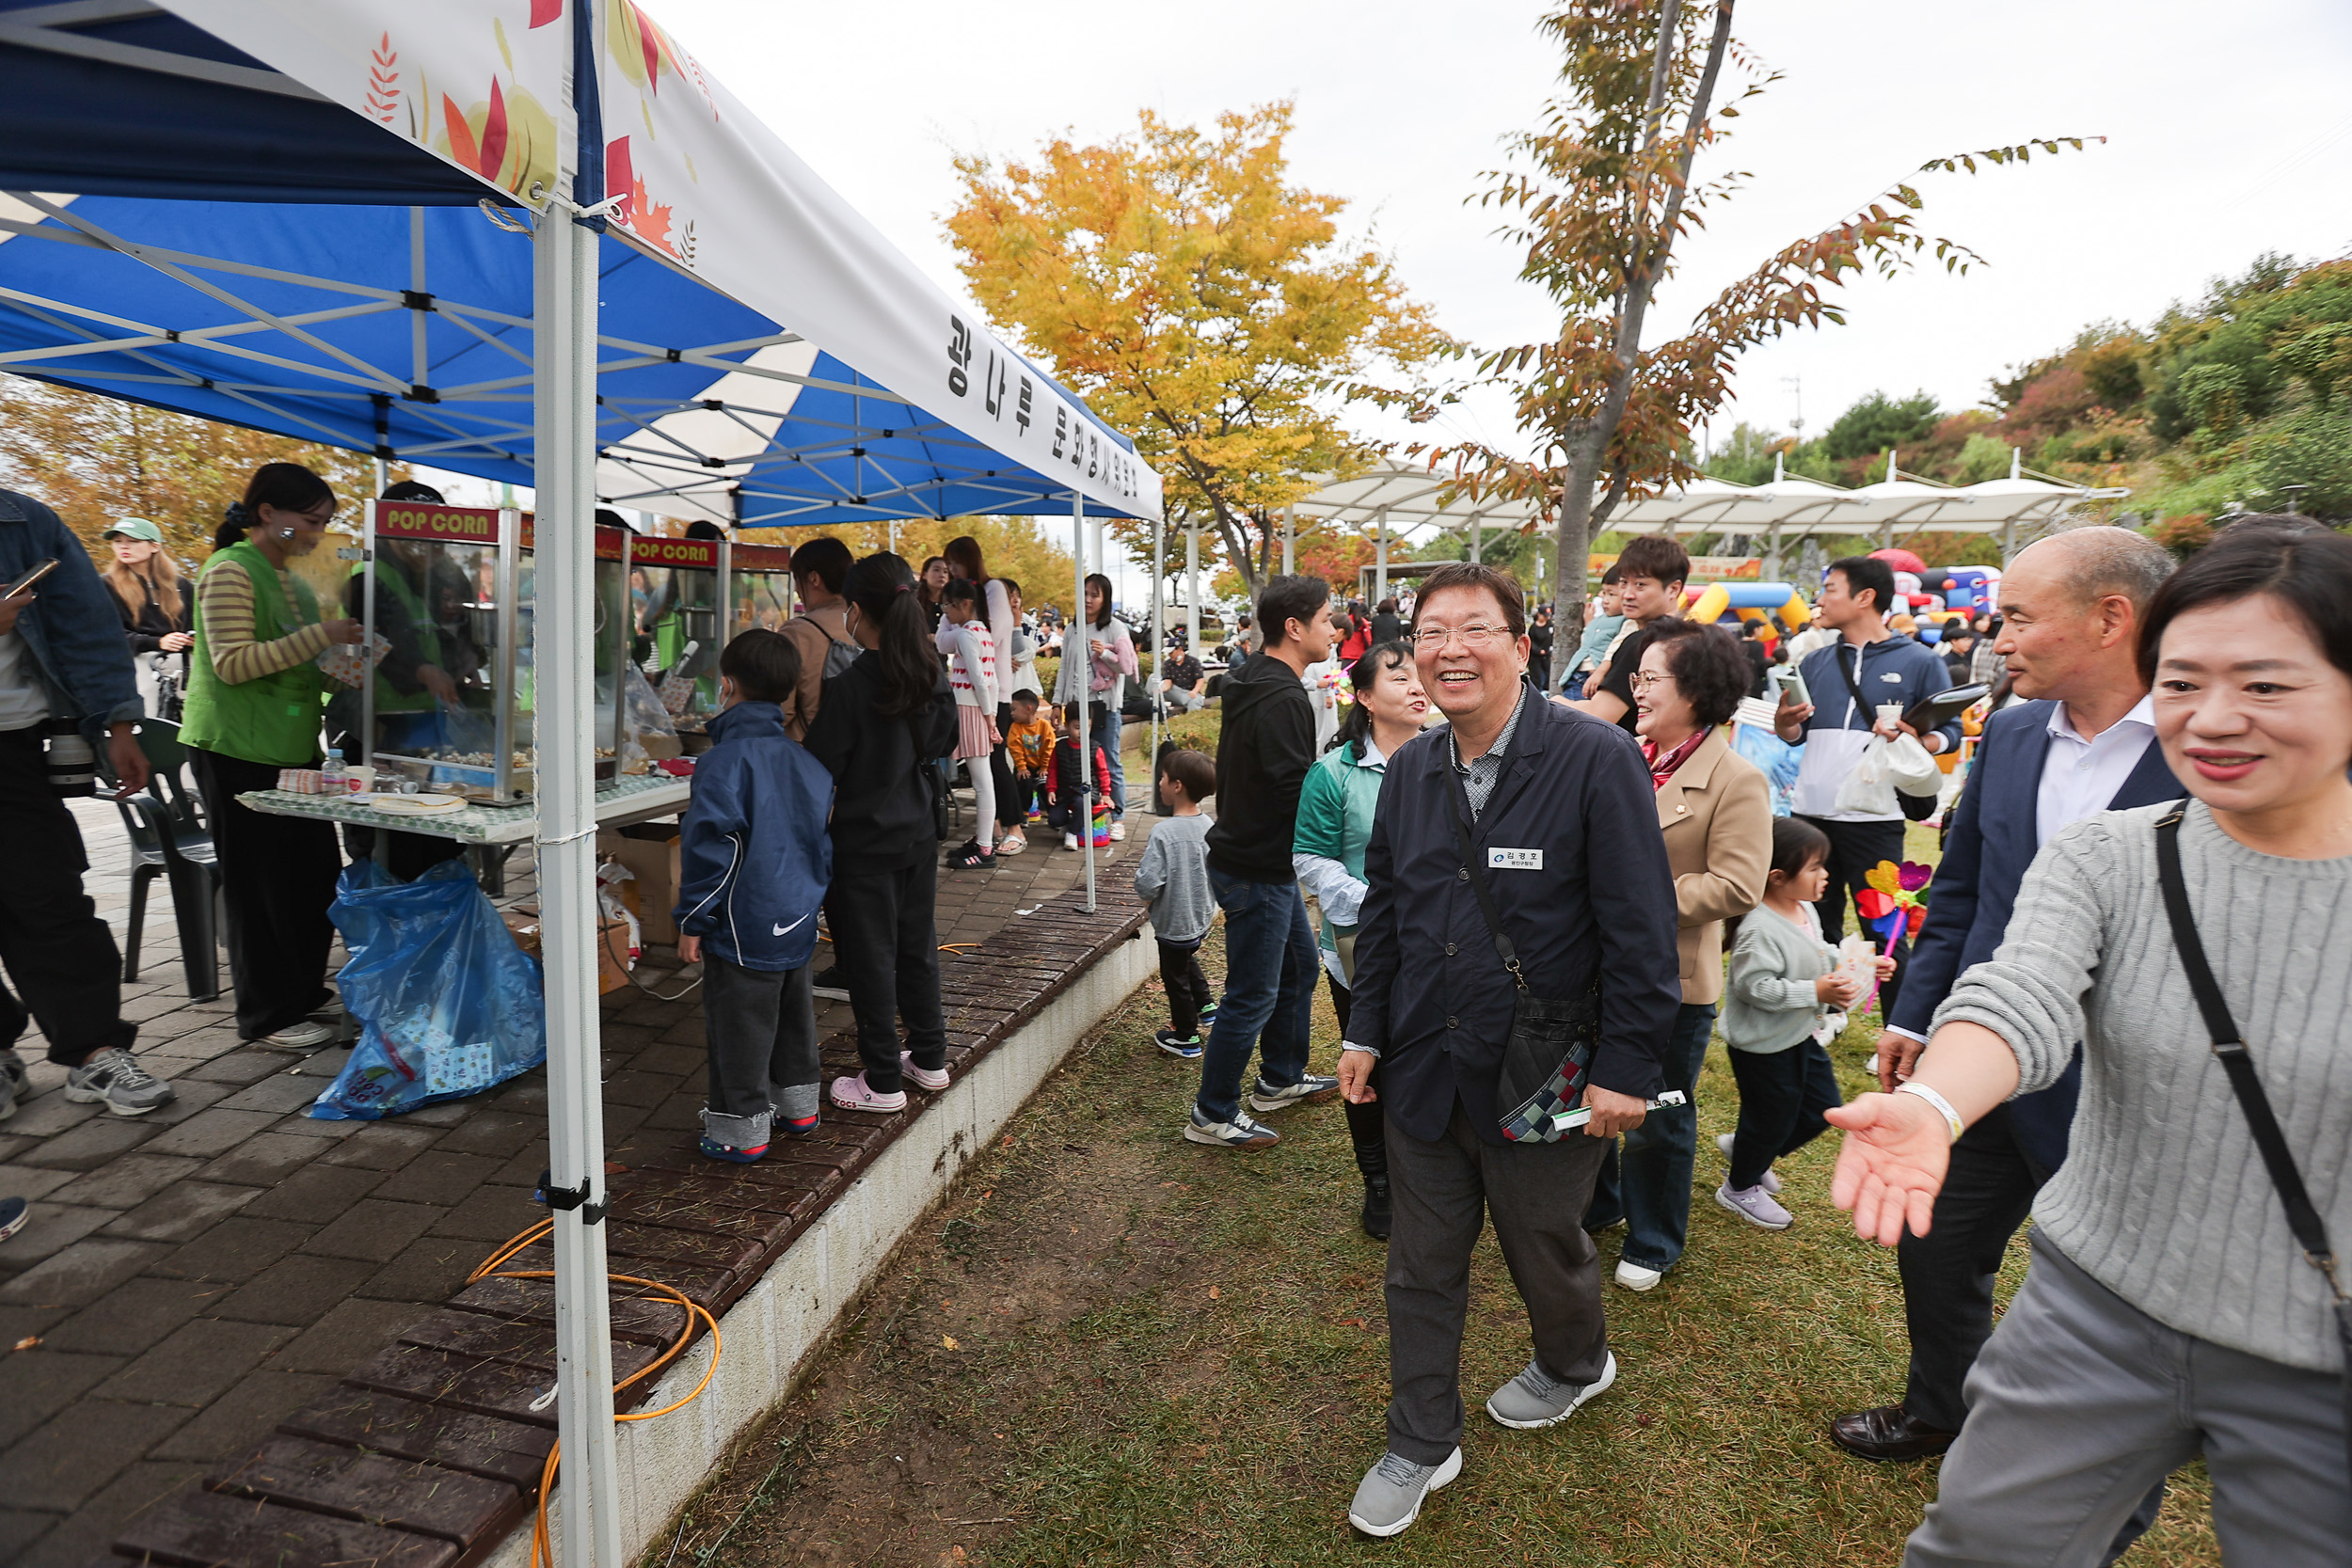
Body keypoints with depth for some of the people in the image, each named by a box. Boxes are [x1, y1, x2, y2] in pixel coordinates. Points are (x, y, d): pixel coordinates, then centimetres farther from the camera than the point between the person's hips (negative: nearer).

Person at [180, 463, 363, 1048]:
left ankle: (302, 989, 25)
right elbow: (233, 664, -19)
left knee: (316, 871, 11)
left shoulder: (287, 578, 16)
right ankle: (268, 1015, 9)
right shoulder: (231, 571, -11)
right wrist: (320, 636, -22)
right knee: (259, 881, -1)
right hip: (239, 752, -8)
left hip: (290, 747, 9)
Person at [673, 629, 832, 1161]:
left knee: (739, 1026, 6)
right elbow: (825, 846, 12)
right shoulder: (808, 763, 5)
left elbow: (709, 847, -19)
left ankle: (742, 1129, 17)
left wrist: (692, 922, -10)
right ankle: (798, 1105, 35)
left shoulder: (725, 761, -17)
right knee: (793, 1014, 21)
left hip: (744, 928, -7)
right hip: (799, 919, 8)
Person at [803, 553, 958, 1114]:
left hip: (865, 841, -6)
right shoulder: (932, 675, 0)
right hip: (919, 833, 6)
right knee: (917, 944, 18)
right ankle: (929, 1058, 30)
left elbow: (822, 768, -16)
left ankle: (883, 1080, 16)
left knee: (871, 956, 5)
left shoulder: (848, 686, -20)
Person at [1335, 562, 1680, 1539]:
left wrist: (1625, 1071, -14)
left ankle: (1575, 1365, 53)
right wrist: (1365, 1031, 9)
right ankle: (1422, 1445, 37)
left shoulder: (1597, 760, -16)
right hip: (1423, 1071, 4)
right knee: (1421, 1268, 15)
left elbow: (1641, 931, -15)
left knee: (1545, 1249, 21)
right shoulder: (1411, 769, 2)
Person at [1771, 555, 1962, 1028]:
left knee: (1886, 934, 0)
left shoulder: (1919, 662, 0)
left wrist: (1910, 737, -22)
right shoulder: (1816, 662, 14)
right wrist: (1785, 720, -7)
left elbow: (1950, 732, -1)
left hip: (1874, 818, -5)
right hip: (1812, 814, 5)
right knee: (1817, 925, 15)